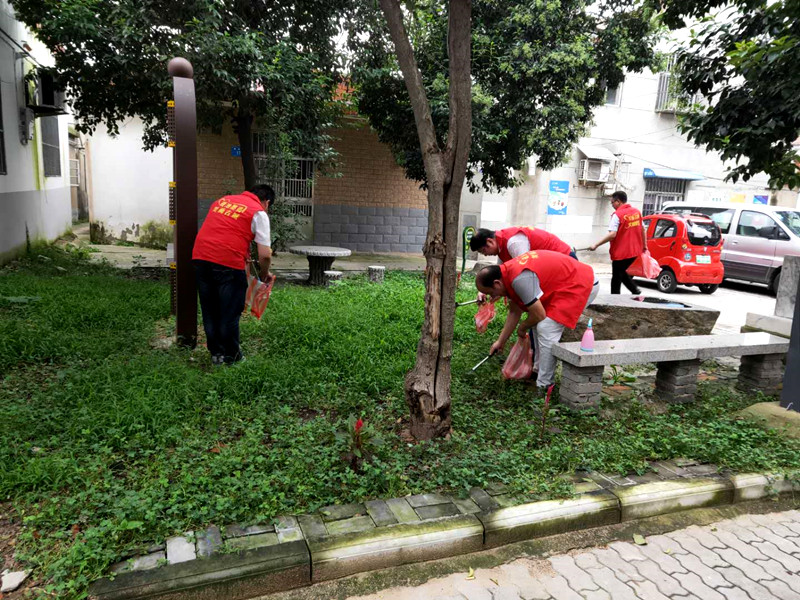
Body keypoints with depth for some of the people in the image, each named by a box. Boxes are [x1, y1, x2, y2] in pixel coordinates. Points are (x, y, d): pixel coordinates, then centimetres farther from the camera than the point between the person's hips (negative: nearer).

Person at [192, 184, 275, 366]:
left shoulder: (222, 200, 22)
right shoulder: (259, 213, 3)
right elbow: (265, 255, -4)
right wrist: (264, 275, 16)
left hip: (200, 257, 6)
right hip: (228, 263, -6)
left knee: (209, 310, 18)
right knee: (230, 312, 10)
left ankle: (216, 353, 28)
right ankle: (230, 355, 23)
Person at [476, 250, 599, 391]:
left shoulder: (520, 278, -28)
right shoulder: (508, 271, 3)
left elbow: (539, 315, -21)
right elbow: (515, 311, 14)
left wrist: (522, 328, 0)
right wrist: (500, 341, 19)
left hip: (581, 285, -10)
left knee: (546, 330, -16)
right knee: (540, 326, 16)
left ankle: (543, 386, -8)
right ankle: (539, 370, 22)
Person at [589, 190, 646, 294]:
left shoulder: (617, 214, -15)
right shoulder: (637, 212, 7)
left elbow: (612, 235, -23)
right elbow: (643, 230, 13)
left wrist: (596, 245, -21)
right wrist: (644, 246, 22)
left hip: (621, 252, -7)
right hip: (634, 251, 7)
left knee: (616, 278, 4)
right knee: (621, 273, 24)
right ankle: (635, 289, 12)